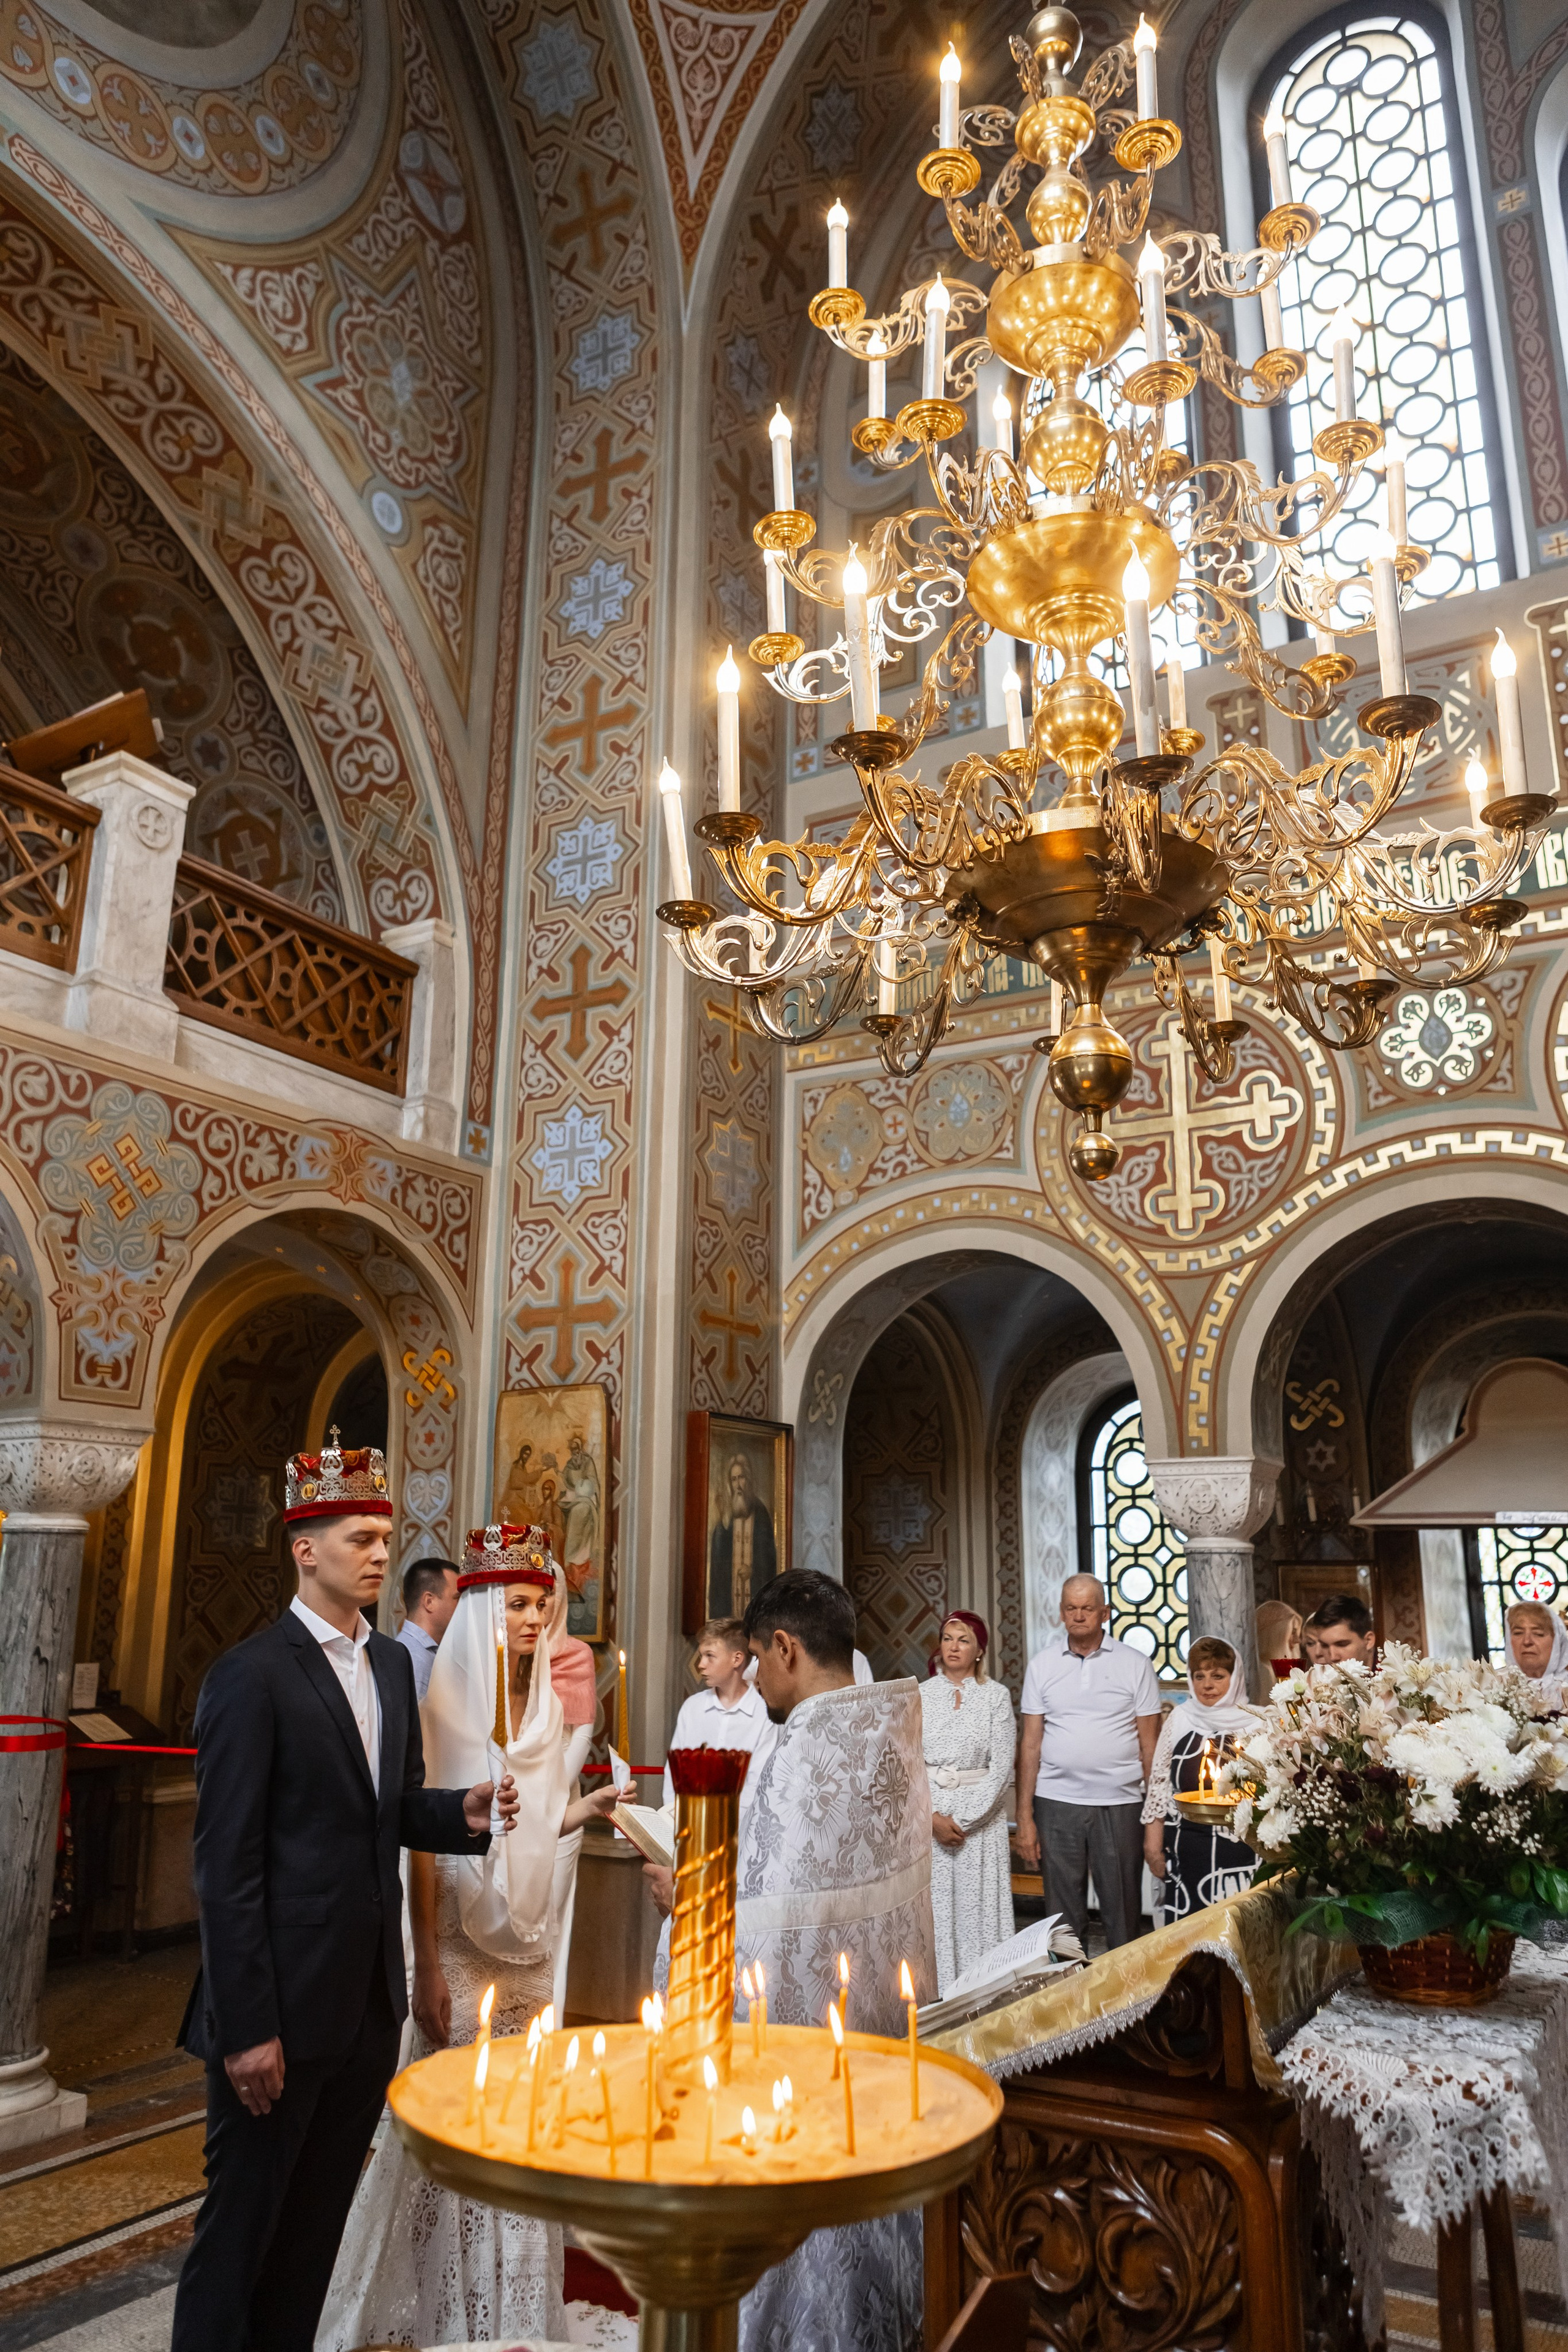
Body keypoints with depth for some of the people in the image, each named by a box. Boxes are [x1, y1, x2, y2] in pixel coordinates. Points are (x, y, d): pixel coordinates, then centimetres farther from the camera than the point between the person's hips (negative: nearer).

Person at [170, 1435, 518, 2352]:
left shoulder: (393, 1663, 8)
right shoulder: (252, 1676, -16)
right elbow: (227, 1866, -16)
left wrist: (463, 1811, -7)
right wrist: (247, 2029, -17)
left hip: (371, 1998, 7)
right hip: (284, 2002, -7)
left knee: (319, 2224, 19)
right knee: (242, 2228, 9)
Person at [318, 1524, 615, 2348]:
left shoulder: (546, 1705, 4)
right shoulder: (447, 1703, -14)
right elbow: (424, 1838, -15)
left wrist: (592, 1805, -7)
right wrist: (428, 1969, -15)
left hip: (528, 1941, 6)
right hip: (461, 1943, -6)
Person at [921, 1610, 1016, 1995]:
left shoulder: (996, 1696, 1)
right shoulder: (920, 1695, 5)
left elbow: (1002, 1768, -3)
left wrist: (963, 1819, -10)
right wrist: (933, 1818, -10)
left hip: (981, 1816, -1)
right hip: (927, 1815, 1)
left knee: (978, 1908, -1)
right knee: (933, 1907, 1)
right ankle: (935, 1995, 10)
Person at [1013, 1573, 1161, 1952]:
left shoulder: (1135, 1664, 2)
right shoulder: (1042, 1665, 6)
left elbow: (1150, 1744, 4)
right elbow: (1031, 1743, 6)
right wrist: (1024, 1817, 1)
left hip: (1120, 1804, -1)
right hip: (1057, 1803, 1)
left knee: (1123, 1915, 4)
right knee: (1064, 1916, 8)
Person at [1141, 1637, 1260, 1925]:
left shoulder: (1254, 1725, -1)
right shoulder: (1179, 1720, 4)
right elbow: (1159, 1783, 8)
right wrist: (1153, 1847, 6)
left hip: (1237, 1848, -2)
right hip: (1184, 1852, 2)